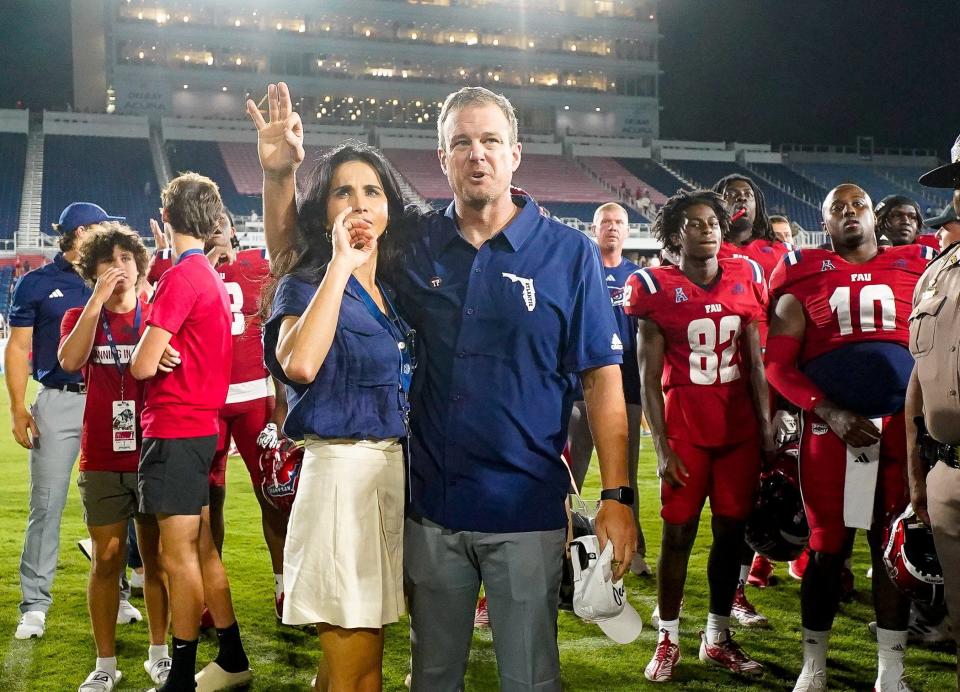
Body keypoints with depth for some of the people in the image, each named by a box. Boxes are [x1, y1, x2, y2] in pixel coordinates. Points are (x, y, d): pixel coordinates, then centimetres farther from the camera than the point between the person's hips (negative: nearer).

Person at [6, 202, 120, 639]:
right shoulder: (36, 283, 4)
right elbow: (18, 348, 1)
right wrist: (18, 409, -7)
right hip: (58, 404, -3)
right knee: (46, 505, -3)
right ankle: (35, 606, 3)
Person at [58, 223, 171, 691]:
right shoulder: (80, 316, 5)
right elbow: (70, 361, -16)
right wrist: (98, 298, -18)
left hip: (155, 456, 0)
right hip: (102, 461, 0)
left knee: (156, 557, 7)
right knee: (106, 560, 3)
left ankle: (158, 654, 19)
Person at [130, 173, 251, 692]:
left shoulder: (181, 277, -15)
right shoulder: (212, 278, 13)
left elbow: (143, 365, -16)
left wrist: (149, 353, 5)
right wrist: (160, 351, 2)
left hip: (175, 430, -9)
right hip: (202, 425, 9)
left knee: (179, 555, -3)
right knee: (202, 548, 15)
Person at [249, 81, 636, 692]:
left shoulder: (569, 253, -6)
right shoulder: (415, 246, 2)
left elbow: (602, 378, -6)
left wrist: (617, 495, -12)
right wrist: (281, 172, -7)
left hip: (527, 509, -3)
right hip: (431, 504, 3)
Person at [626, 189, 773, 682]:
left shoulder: (745, 279, 4)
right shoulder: (658, 290, -5)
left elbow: (756, 365, 8)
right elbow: (649, 378, -5)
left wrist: (767, 430, 4)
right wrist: (662, 448, -9)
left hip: (739, 429, 3)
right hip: (684, 430, -3)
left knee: (730, 532, 9)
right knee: (678, 534, 3)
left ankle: (717, 639, 22)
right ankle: (668, 640, 17)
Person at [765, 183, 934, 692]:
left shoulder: (914, 269, 9)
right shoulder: (804, 277, 3)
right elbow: (778, 365, -2)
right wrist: (831, 413, -13)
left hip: (901, 427, 2)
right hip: (830, 428, -1)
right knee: (827, 546, 5)